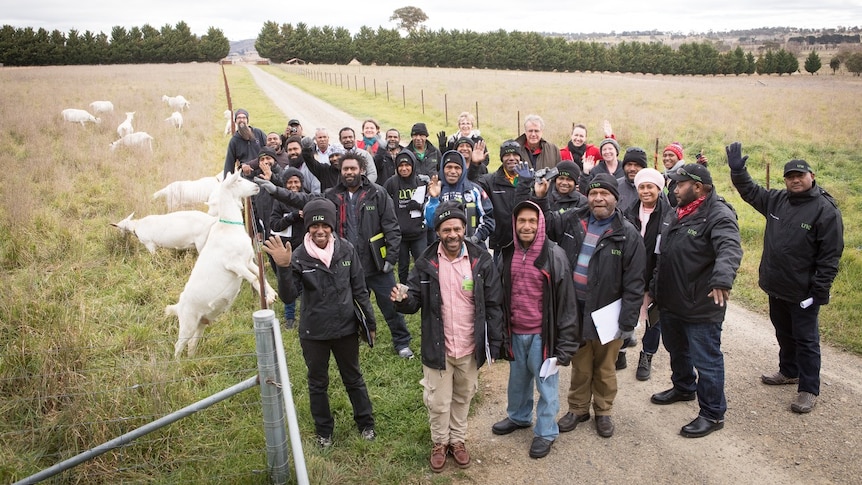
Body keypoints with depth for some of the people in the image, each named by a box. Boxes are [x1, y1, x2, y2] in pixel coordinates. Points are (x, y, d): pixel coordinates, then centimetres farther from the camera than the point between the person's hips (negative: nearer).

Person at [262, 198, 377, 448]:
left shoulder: (346, 250, -11)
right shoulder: (299, 257, -15)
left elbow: (359, 289, -1)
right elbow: (288, 296, -23)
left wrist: (370, 321, 4)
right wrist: (284, 268, -38)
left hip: (346, 328, 1)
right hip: (314, 333, -1)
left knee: (353, 378, 19)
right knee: (318, 383, 17)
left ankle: (366, 423, 39)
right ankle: (324, 431, 37)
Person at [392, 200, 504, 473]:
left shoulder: (481, 261, -10)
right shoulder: (425, 263, -9)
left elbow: (493, 305, -5)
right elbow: (415, 301, -5)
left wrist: (494, 344, -6)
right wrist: (403, 300, -29)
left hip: (470, 349, 1)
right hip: (437, 348, 0)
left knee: (463, 398, 20)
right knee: (438, 401, 14)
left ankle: (458, 440, 42)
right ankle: (439, 442, 39)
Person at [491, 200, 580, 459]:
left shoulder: (555, 256, -12)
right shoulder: (508, 254, 2)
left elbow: (566, 302, -11)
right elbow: (499, 297, 10)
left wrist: (565, 343, -12)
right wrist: (500, 332, 10)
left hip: (542, 334, -4)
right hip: (515, 333, 5)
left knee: (546, 384, 9)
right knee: (517, 380, 22)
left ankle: (546, 432, 27)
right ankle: (518, 416, 45)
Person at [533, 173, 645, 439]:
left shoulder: (627, 235, -10)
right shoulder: (572, 221, -1)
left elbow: (634, 283, -11)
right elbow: (546, 223, 18)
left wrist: (628, 322, -13)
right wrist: (539, 199, -1)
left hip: (607, 312, -3)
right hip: (575, 309, 3)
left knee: (604, 368, 14)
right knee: (580, 365, 17)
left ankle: (603, 412, 33)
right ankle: (578, 408, 35)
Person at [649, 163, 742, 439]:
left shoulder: (718, 215, -19)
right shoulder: (679, 213, 10)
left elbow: (730, 249, -37)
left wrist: (723, 278, -55)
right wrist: (655, 288, 22)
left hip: (701, 307, -9)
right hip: (671, 302, 9)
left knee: (706, 360, 3)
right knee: (676, 350, 26)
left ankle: (713, 414, 17)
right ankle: (683, 387, 49)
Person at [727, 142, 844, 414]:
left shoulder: (825, 209, -16)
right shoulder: (776, 200, 2)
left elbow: (831, 255, -16)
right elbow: (750, 191, 19)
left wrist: (820, 290, -18)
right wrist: (737, 171, 3)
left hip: (802, 292, -6)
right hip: (776, 286, 7)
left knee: (805, 340, 4)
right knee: (784, 334, 22)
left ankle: (808, 390, 14)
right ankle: (789, 372, 41)